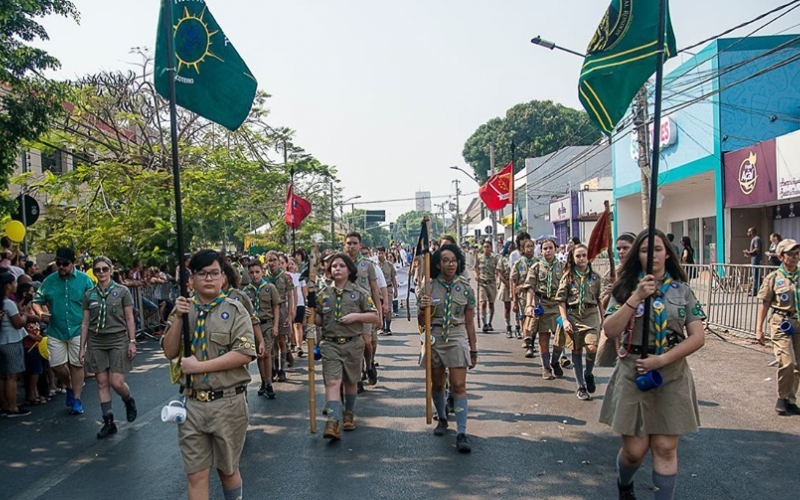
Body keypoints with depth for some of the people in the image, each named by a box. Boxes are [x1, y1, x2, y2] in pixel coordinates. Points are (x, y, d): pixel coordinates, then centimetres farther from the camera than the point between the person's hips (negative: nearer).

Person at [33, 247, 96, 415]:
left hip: (78, 330, -2)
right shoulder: (49, 280, 1)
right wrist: (40, 313, -10)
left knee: (77, 365, 5)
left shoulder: (84, 279, -5)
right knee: (56, 365, 5)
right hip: (55, 331, 2)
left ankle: (76, 400, 17)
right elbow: (36, 301, 8)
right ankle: (69, 387, 35)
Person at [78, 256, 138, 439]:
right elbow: (85, 322, 9)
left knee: (116, 382, -8)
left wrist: (132, 342, -6)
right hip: (96, 342, 3)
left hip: (118, 341, -3)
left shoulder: (122, 291, -2)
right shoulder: (89, 295, 6)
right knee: (102, 383, 4)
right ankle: (108, 422, 13)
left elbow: (129, 319, 0)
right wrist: (82, 347, 8)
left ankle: (129, 401, 25)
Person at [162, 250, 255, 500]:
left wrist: (199, 366, -17)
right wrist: (178, 319, -10)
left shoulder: (235, 310, -6)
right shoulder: (183, 309, 7)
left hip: (227, 403, -3)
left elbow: (244, 354, -16)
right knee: (195, 475, 8)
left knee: (227, 468, 15)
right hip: (191, 403, 3)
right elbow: (170, 352, 4)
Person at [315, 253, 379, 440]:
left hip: (353, 344, 0)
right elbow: (319, 320, 12)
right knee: (332, 382, -12)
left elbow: (374, 316, -1)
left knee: (351, 381, 15)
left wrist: (356, 316, -16)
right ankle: (333, 422, -17)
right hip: (330, 344, 0)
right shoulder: (324, 294, 5)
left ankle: (349, 414, 35)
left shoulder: (359, 293, -2)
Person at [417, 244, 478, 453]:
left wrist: (473, 351, 6)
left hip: (457, 339, -1)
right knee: (437, 384, 14)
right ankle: (442, 419, 37)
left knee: (459, 386, -8)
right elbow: (421, 322, 3)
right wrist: (423, 308, -19)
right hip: (434, 339, 2)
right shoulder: (429, 287, -2)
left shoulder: (465, 288, -1)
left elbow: (469, 322, 5)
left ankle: (461, 433, -6)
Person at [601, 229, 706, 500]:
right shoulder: (626, 288, 0)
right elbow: (610, 331, -11)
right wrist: (636, 298, -20)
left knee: (665, 447, 1)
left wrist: (661, 359, -13)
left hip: (672, 377, 1)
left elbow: (697, 337, -2)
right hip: (633, 375, -1)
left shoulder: (682, 290, 3)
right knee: (634, 450, 3)